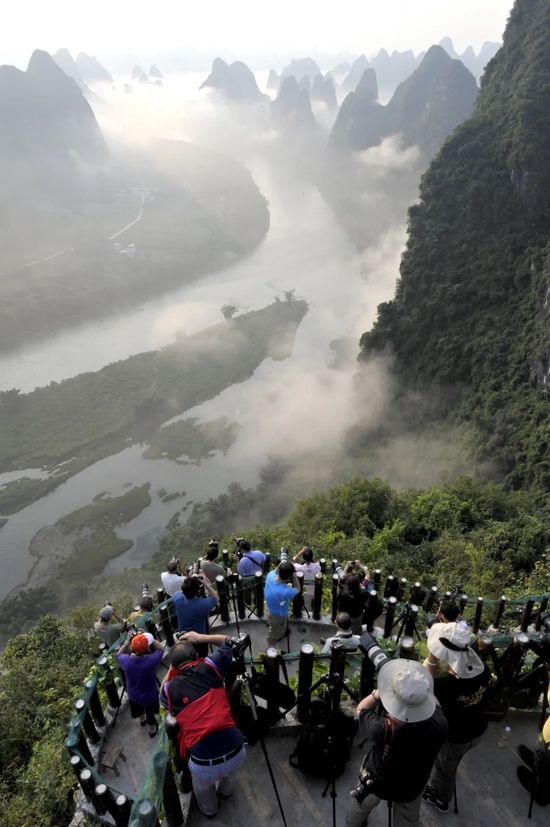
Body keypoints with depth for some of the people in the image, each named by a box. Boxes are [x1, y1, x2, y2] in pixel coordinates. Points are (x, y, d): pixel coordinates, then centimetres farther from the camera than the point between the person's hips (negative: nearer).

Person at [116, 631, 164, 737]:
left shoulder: (126, 661, -32)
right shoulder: (151, 661, -39)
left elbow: (119, 654, -5)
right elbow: (160, 649, -17)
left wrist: (127, 641, -10)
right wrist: (148, 637, -22)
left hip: (133, 695, 3)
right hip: (149, 696, -3)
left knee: (138, 710, 36)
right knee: (150, 714, 28)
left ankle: (143, 719, 64)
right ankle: (152, 730, 54)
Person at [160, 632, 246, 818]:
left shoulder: (170, 689, -3)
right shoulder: (208, 668, -4)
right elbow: (230, 642, 14)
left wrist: (172, 667, 26)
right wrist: (200, 638, 19)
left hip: (204, 763, -1)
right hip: (235, 751, 1)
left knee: (203, 788, 38)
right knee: (230, 775, 40)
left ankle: (209, 810, 66)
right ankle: (225, 792, 69)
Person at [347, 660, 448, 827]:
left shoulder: (381, 729, -44)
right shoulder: (439, 727, -38)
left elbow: (360, 710, -20)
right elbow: (434, 704, -12)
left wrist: (380, 691, -25)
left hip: (376, 784, -1)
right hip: (412, 789, 1)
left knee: (361, 805, 32)